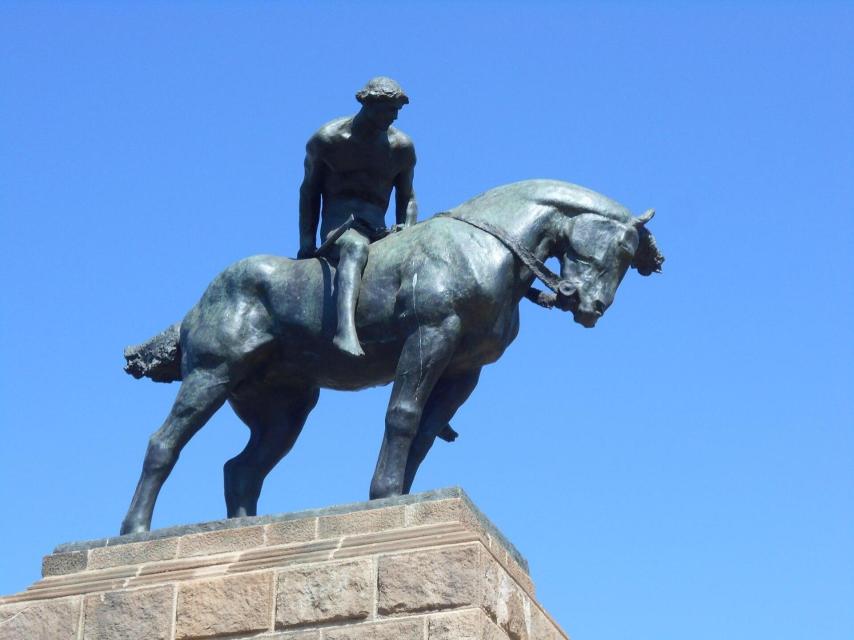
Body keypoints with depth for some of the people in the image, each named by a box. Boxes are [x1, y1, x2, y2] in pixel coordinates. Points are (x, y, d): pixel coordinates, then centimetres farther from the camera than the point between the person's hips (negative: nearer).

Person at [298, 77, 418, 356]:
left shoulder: (401, 147, 10)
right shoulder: (327, 139, 3)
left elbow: (407, 197, 19)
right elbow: (310, 190, 9)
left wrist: (406, 231, -4)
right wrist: (307, 242, -2)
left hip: (378, 230, 5)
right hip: (338, 224, -5)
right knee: (356, 248, -40)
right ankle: (345, 330, -62)